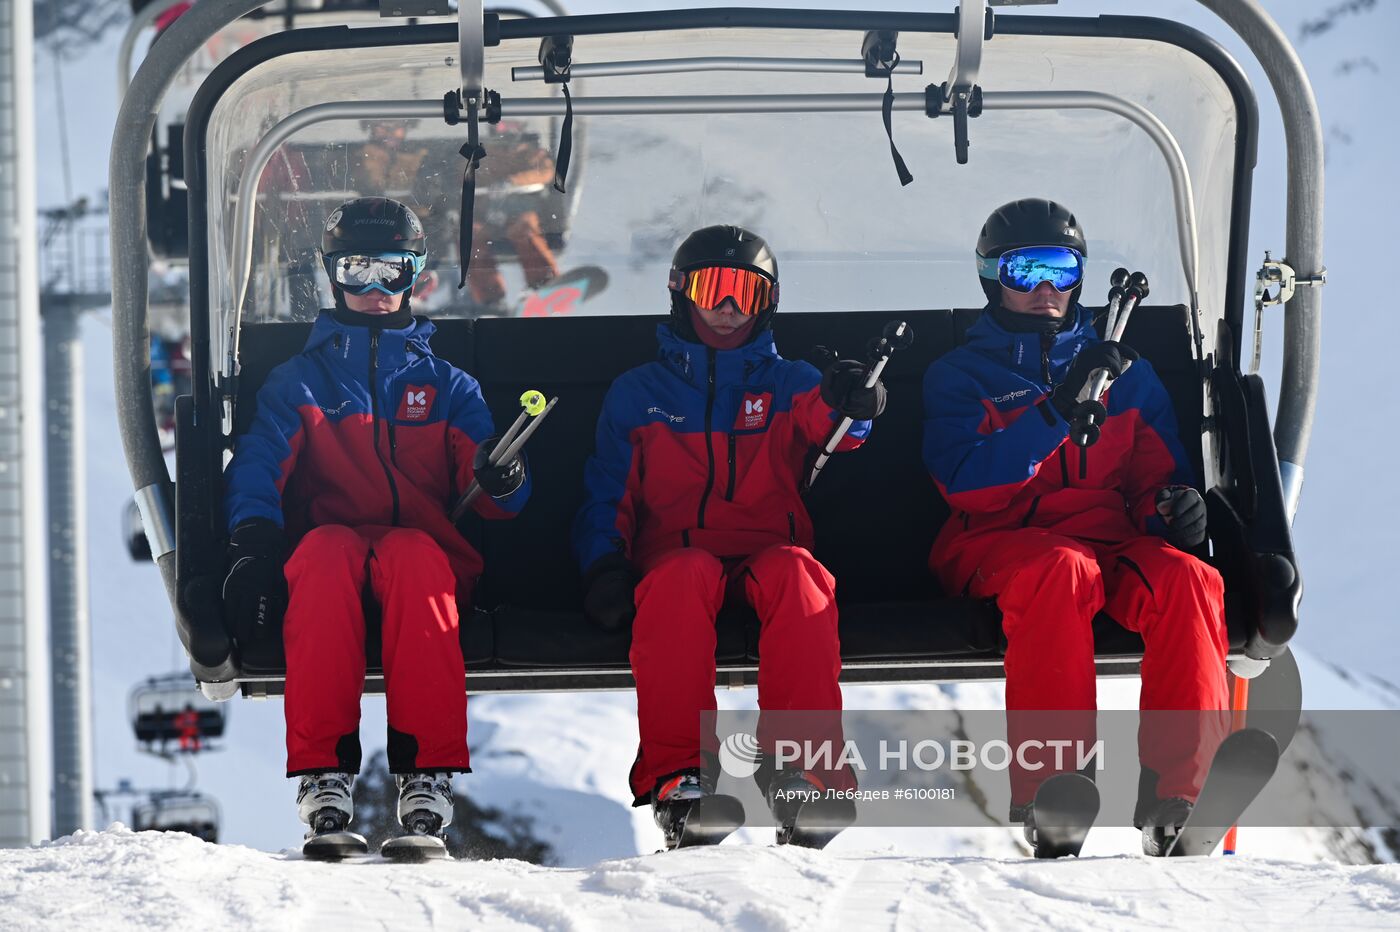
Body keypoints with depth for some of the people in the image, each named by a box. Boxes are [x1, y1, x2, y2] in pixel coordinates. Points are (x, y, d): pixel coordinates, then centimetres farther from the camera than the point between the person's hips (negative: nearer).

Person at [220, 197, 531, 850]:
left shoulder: (446, 386, 25)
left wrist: (499, 478, -18)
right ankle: (323, 768, -46)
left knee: (412, 553, -37)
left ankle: (427, 769, -48)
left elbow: (485, 499, 9)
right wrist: (254, 542, -20)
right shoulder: (298, 382, 22)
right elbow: (257, 465, 2)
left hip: (426, 552, 0)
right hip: (329, 552, 0)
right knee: (325, 549, -37)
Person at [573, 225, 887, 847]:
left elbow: (820, 419, -4)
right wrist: (605, 568, -3)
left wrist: (848, 405, -31)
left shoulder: (787, 383, 20)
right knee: (684, 576, -38)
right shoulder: (637, 394, 23)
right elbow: (608, 496, 20)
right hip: (675, 553, 0)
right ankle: (676, 772, -45)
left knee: (795, 571, -37)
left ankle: (800, 767, -45)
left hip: (767, 549, 0)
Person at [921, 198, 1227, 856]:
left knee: (1186, 580, -32)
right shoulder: (960, 375, 14)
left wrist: (1172, 506, -2)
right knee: (1062, 569, -40)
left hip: (1110, 535, 3)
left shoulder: (1124, 372, 25)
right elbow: (965, 482, -4)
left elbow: (1157, 472, 24)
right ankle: (1043, 797, -42)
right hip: (999, 542, -3)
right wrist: (1057, 409, -15)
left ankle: (1175, 797, -38)